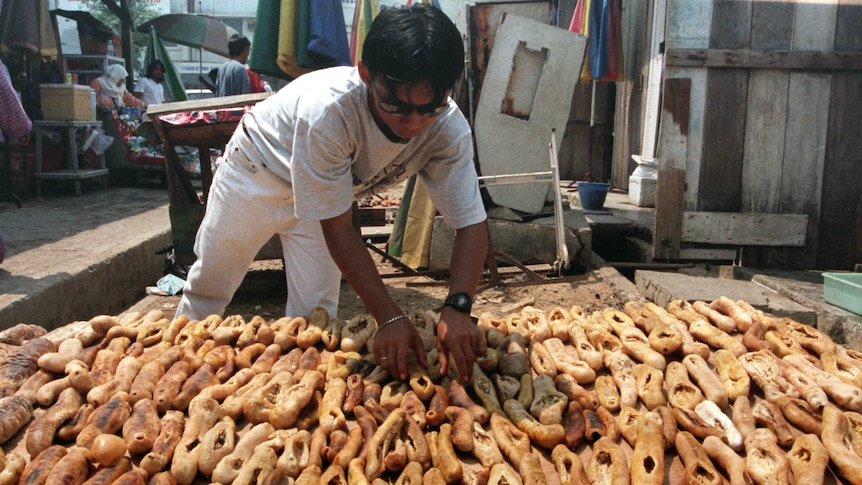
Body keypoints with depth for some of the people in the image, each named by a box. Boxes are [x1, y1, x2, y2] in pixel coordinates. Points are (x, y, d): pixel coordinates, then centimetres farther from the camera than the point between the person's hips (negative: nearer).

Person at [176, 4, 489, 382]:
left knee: (315, 311, -2)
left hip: (327, 193, 3)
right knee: (210, 281, 14)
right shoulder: (327, 110, -44)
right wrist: (388, 317, -42)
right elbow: (338, 231, -37)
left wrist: (457, 308, -46)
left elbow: (472, 224, -29)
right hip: (258, 167, -2)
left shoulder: (449, 129, -32)